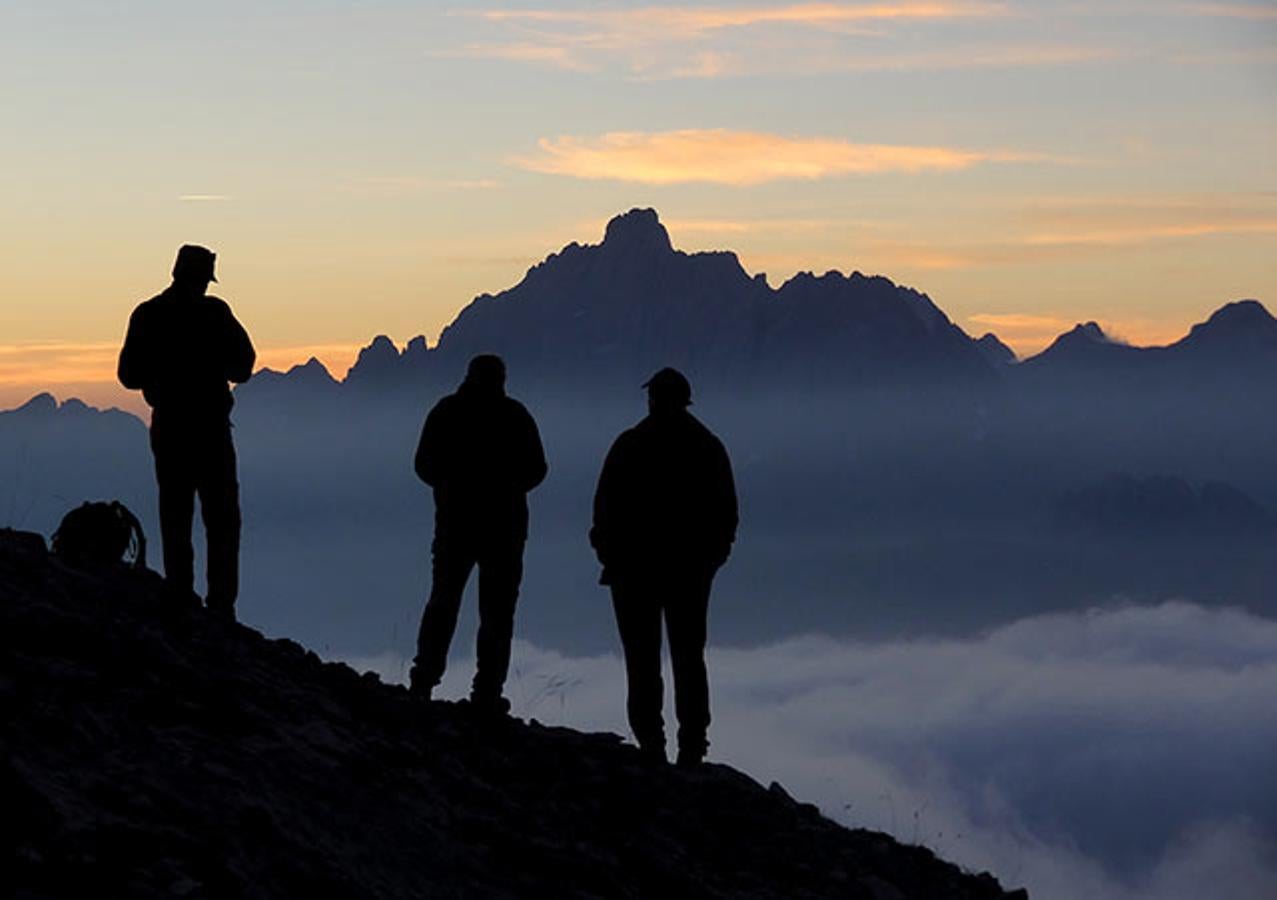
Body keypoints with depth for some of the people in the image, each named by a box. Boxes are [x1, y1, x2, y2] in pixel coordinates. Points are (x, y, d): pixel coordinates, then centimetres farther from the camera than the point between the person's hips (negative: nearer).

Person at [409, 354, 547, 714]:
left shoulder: (446, 411, 3)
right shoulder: (515, 415, -1)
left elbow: (424, 466, 3)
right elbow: (535, 470, 0)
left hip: (455, 523, 2)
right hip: (505, 526, -2)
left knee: (442, 603, 14)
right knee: (497, 611, 2)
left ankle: (423, 681, 7)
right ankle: (487, 692, -3)